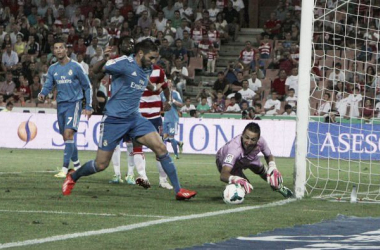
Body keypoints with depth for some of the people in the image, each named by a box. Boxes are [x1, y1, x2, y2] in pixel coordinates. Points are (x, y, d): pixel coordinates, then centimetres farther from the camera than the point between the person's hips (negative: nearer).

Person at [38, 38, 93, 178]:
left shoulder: (75, 67, -6)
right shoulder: (53, 69, 9)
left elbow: (87, 86, -1)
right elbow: (48, 85, 6)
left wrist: (88, 107, -4)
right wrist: (42, 94, -19)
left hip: (74, 104, -6)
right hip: (61, 105, 6)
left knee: (68, 134, -19)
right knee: (66, 137, 9)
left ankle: (65, 169, -21)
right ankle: (77, 165, 24)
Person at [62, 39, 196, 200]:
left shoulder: (147, 70, 9)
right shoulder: (125, 63, -13)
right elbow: (95, 72, -17)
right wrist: (103, 60, -35)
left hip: (134, 119, 6)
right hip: (114, 119, -6)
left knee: (161, 148, -12)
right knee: (101, 165, 0)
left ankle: (178, 190, -9)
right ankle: (73, 177, 30)